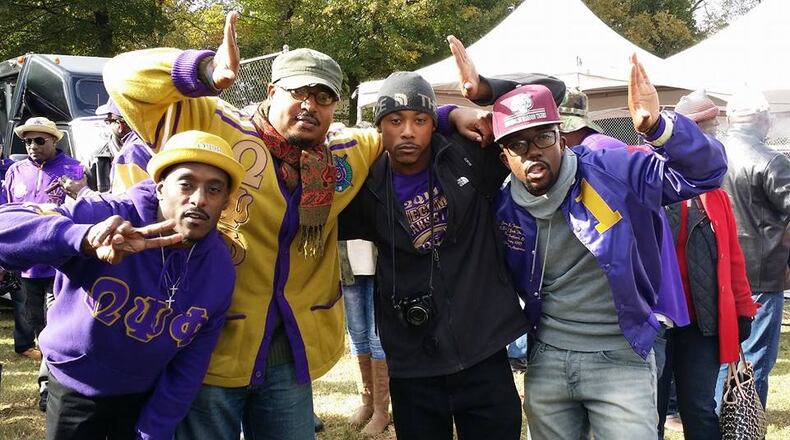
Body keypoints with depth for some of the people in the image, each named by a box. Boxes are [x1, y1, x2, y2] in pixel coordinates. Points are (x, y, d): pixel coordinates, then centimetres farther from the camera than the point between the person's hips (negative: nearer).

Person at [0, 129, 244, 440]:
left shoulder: (220, 271, -16)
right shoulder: (105, 216, -26)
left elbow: (188, 369, -7)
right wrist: (84, 239, -53)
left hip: (146, 397, 2)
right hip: (74, 390, -2)